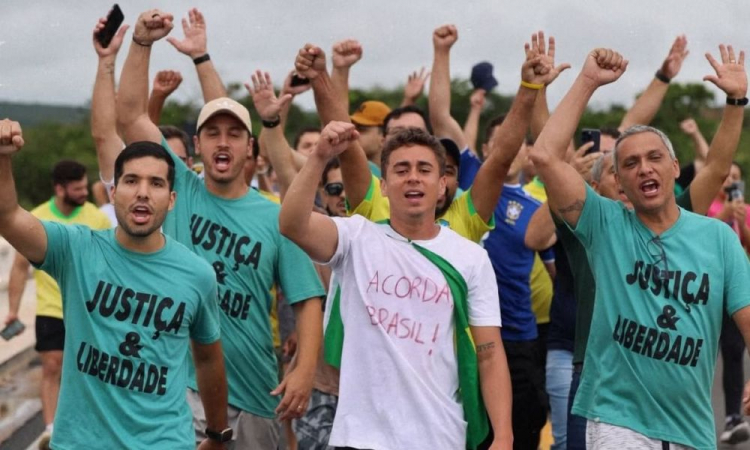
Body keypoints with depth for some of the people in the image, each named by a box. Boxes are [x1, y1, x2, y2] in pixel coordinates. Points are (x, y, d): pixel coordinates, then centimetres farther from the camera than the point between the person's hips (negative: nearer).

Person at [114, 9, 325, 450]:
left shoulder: (275, 218, 2)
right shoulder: (180, 191, 2)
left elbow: (308, 299, -1)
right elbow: (130, 115, -4)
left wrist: (305, 370, -15)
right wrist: (142, 43, -13)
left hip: (253, 390, 2)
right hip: (179, 383, -2)